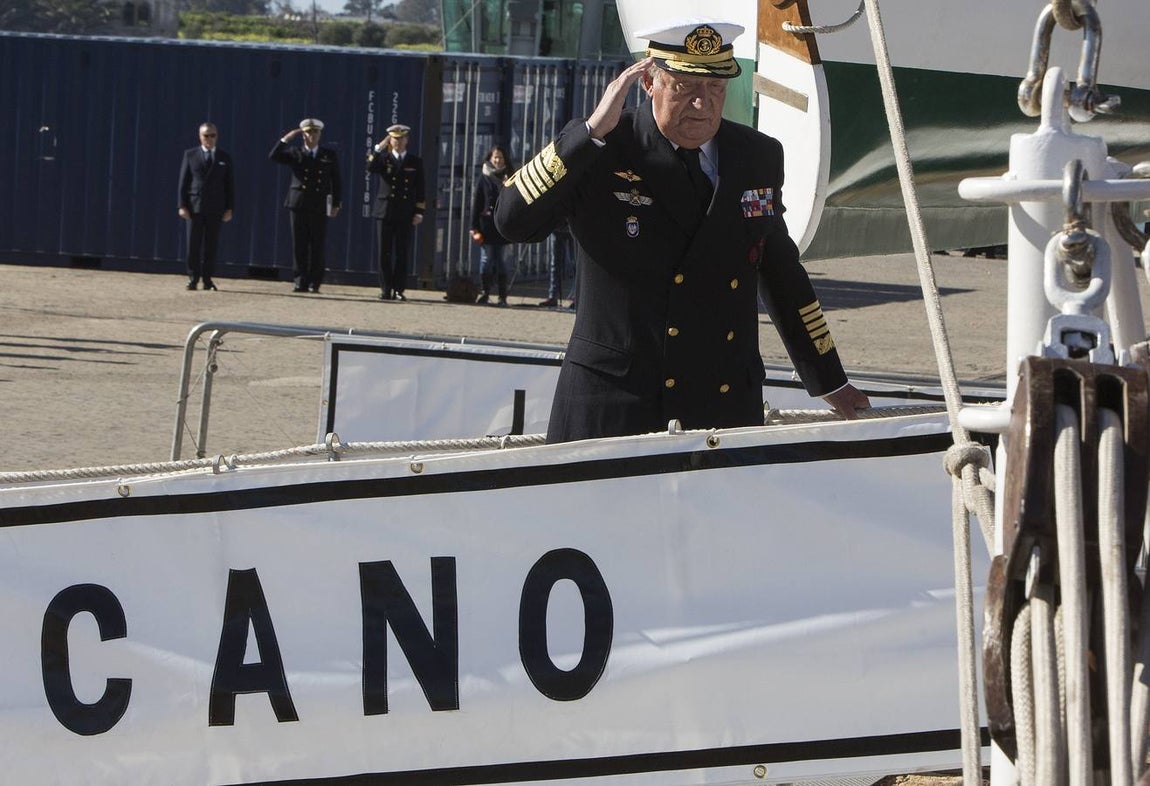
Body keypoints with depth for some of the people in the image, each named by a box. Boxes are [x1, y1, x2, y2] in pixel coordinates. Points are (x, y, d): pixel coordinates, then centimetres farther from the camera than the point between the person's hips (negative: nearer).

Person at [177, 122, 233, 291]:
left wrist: (229, 208, 1)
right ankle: (193, 278, 5)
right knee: (193, 244, -1)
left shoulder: (224, 158, 10)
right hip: (194, 206, -1)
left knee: (211, 245, 1)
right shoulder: (190, 155, 6)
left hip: (215, 208, 1)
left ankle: (207, 278, 6)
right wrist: (182, 205, -5)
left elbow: (229, 185, 9)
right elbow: (183, 181, 4)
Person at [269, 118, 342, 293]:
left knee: (317, 246, 0)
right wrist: (286, 139, -10)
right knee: (299, 246, -1)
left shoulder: (329, 155, 10)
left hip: (319, 207, 0)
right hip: (299, 205, 1)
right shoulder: (295, 154, 9)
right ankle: (301, 282, 2)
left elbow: (336, 182, 11)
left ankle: (314, 283, 5)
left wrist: (336, 204, 4)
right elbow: (274, 156, -4)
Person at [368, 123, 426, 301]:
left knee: (402, 253, -1)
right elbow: (370, 168, -12)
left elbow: (420, 190, 8)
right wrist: (379, 148, -18)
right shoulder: (383, 158, 10)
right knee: (385, 253, 0)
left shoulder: (415, 162, 10)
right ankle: (386, 290, 3)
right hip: (385, 211, 0)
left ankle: (399, 290, 2)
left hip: (406, 214, 0)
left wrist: (419, 212, 0)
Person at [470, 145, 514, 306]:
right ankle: (484, 293, 5)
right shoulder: (484, 179, 4)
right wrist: (475, 227, -5)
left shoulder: (508, 179, 9)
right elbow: (476, 203, 2)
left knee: (502, 261, 1)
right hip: (487, 225, -1)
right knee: (486, 258, -1)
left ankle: (503, 296, 3)